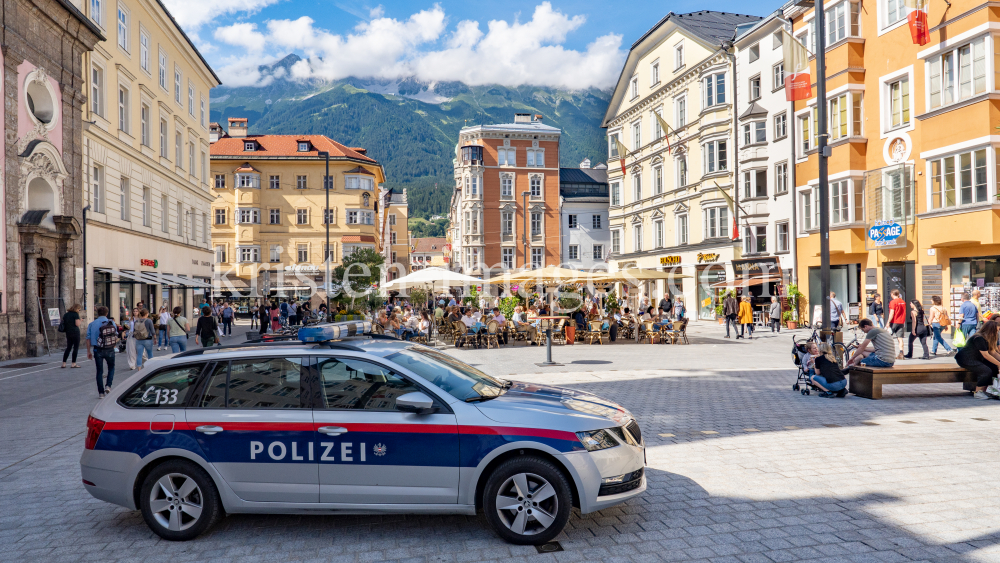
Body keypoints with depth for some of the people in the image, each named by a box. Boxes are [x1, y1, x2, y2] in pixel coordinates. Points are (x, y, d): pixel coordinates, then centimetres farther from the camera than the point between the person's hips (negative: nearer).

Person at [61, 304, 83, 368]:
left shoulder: (65, 314, 13)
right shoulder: (75, 314, -7)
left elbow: (63, 323, 18)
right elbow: (77, 324, -14)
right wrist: (81, 322, 5)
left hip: (68, 333, 7)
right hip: (75, 332, -7)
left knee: (68, 347, 12)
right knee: (76, 347, -1)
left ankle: (63, 363, 9)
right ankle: (73, 363, -2)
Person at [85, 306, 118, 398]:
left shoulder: (92, 324, 2)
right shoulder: (112, 323, 0)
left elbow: (88, 338, -1)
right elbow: (116, 336, 3)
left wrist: (88, 351, 5)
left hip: (98, 350, 1)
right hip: (110, 350, 0)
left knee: (99, 371, 8)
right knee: (111, 367, 19)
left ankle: (101, 392, 8)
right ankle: (108, 385, 0)